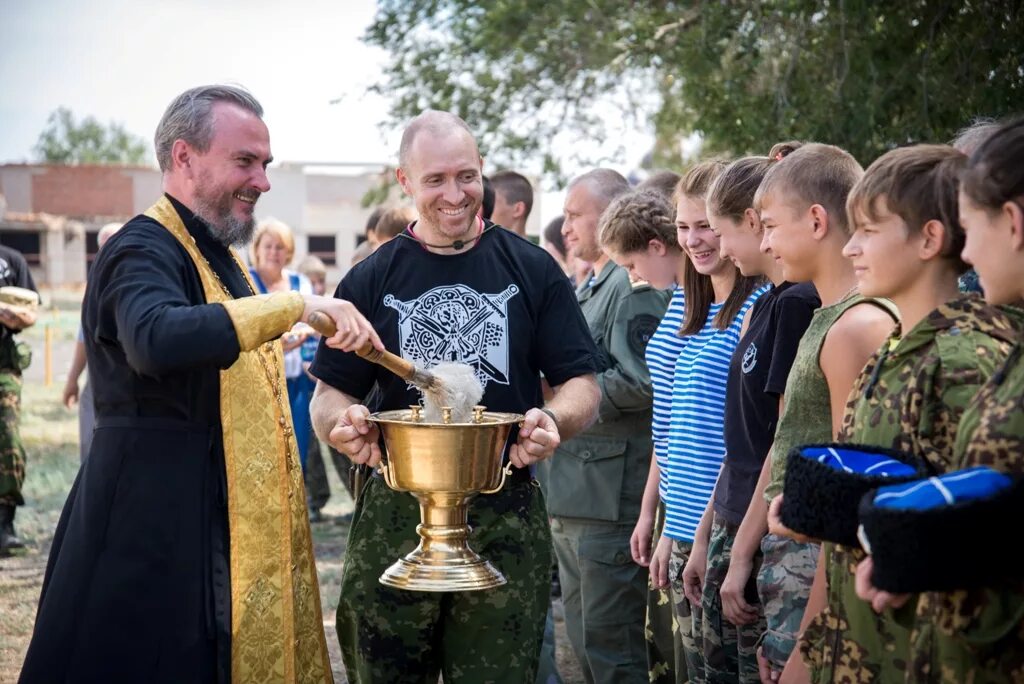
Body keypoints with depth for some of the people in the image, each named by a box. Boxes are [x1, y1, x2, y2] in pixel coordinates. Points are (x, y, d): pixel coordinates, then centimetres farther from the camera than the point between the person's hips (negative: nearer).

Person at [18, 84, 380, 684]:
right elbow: (156, 337, -36)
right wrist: (296, 306, -37)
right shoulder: (144, 251, -13)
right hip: (156, 528, -9)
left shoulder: (218, 255, 18)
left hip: (230, 529, 9)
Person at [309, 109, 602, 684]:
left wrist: (553, 421, -18)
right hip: (396, 514, 1)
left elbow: (583, 387, 5)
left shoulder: (532, 270, 5)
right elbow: (330, 395, 9)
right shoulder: (371, 281, 7)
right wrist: (344, 421, -14)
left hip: (506, 514, -1)